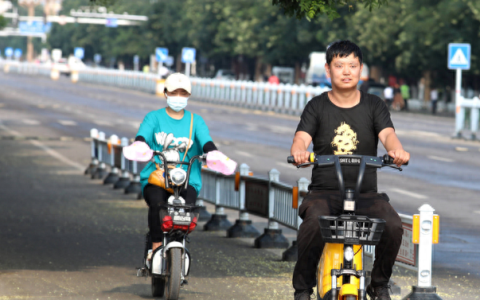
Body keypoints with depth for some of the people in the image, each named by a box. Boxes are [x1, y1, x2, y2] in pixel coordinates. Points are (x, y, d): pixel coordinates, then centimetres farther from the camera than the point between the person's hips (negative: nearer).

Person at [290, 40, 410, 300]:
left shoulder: (373, 106, 10)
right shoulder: (317, 106, 8)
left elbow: (387, 134, -7)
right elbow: (302, 138, -7)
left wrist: (397, 150, -32)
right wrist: (299, 151, -33)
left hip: (365, 193, 1)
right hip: (324, 191, -1)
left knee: (393, 225, -28)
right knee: (314, 222, -35)